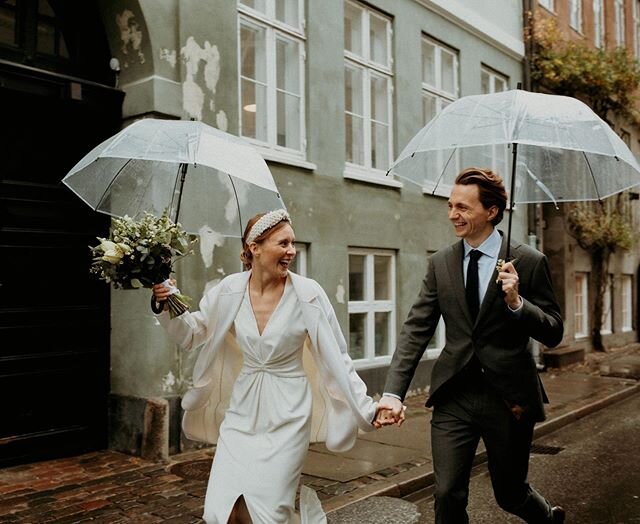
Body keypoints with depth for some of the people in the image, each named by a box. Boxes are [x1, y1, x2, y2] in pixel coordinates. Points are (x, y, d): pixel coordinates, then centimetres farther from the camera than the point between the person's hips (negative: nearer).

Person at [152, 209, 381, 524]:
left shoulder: (308, 293, -12)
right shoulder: (230, 290, -5)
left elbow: (336, 357, -6)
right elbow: (191, 334, 8)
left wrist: (367, 408, -7)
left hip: (287, 416, -3)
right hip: (242, 413, 3)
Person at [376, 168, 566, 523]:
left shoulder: (529, 261, -6)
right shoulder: (441, 263, 2)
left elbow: (554, 333, -3)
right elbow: (416, 329, -2)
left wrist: (517, 302, -22)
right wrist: (393, 392, -12)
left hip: (508, 397, -2)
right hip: (454, 396, 2)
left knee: (510, 494, 16)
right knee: (448, 495, 1)